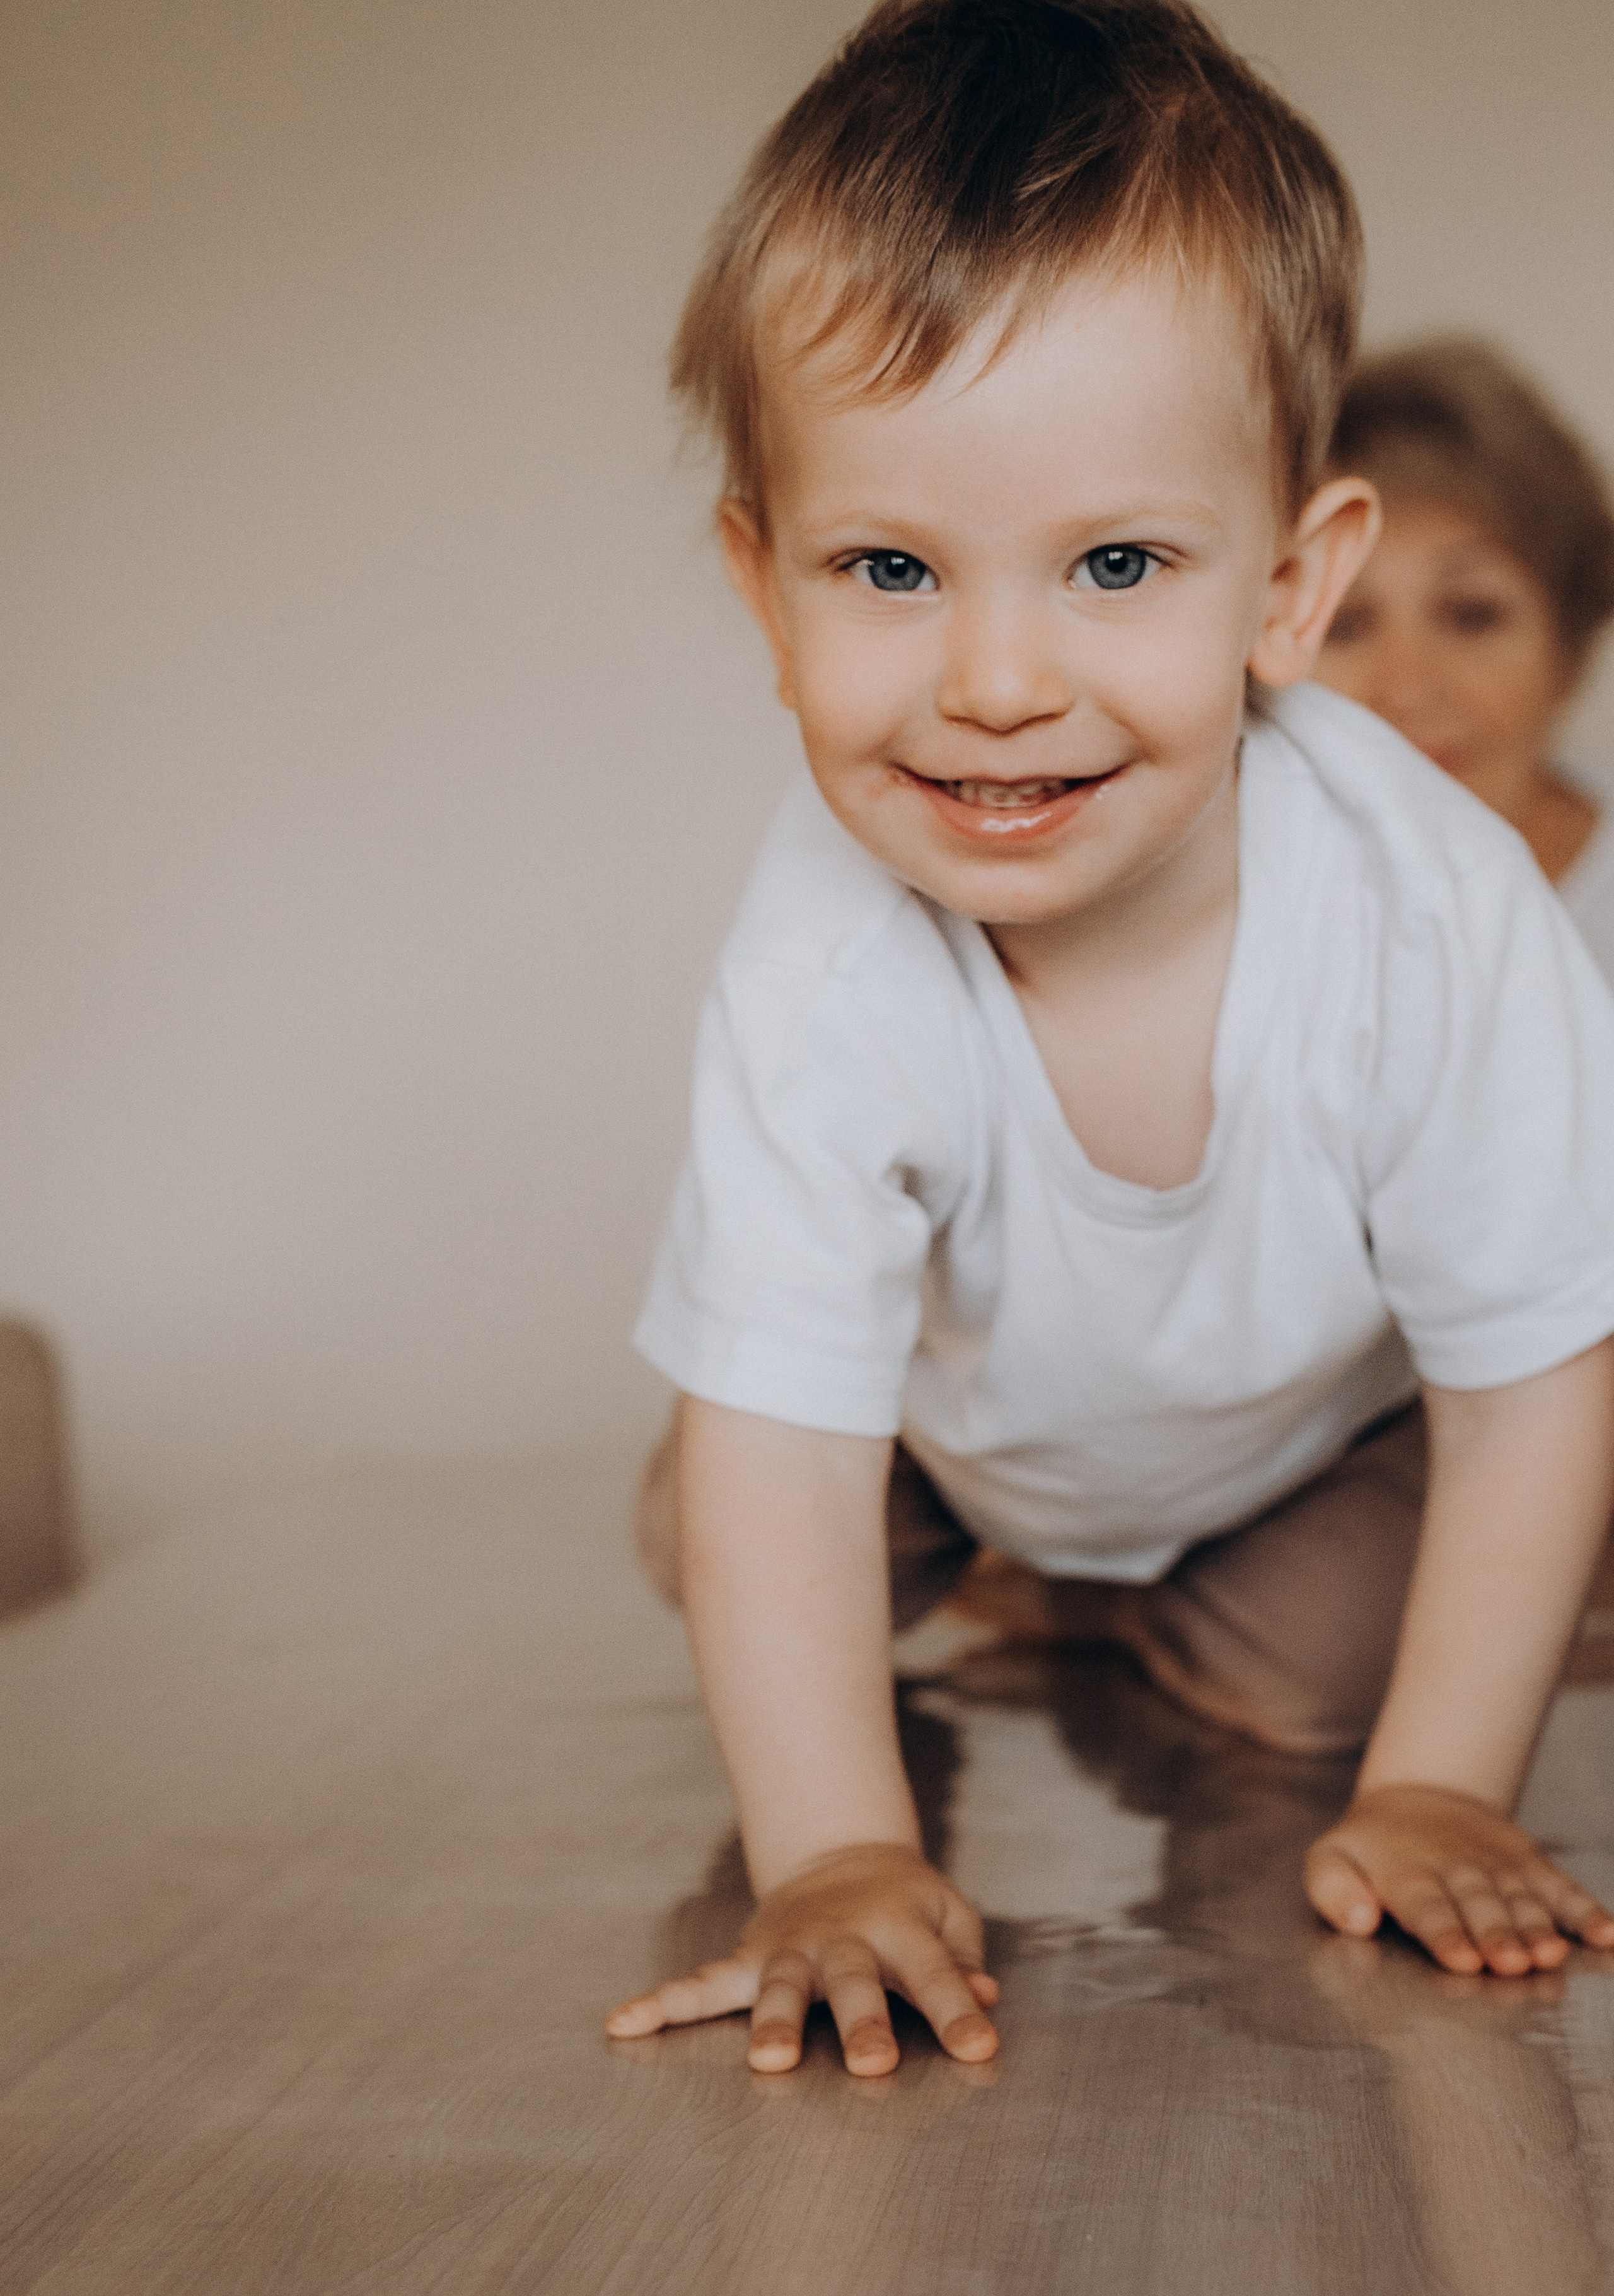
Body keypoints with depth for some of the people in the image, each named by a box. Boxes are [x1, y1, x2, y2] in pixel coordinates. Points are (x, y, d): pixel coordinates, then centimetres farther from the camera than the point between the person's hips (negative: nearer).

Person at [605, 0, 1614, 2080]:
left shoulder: (1434, 915, -39)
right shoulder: (823, 972, -38)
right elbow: (781, 1439, -33)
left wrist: (1435, 1794, -28)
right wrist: (835, 1856, -40)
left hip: (1331, 1428, -1)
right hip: (964, 1425, 1)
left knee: (1318, 1675, -16)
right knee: (698, 1536, -10)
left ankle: (1136, 1610, 18)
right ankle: (981, 1577, 22)